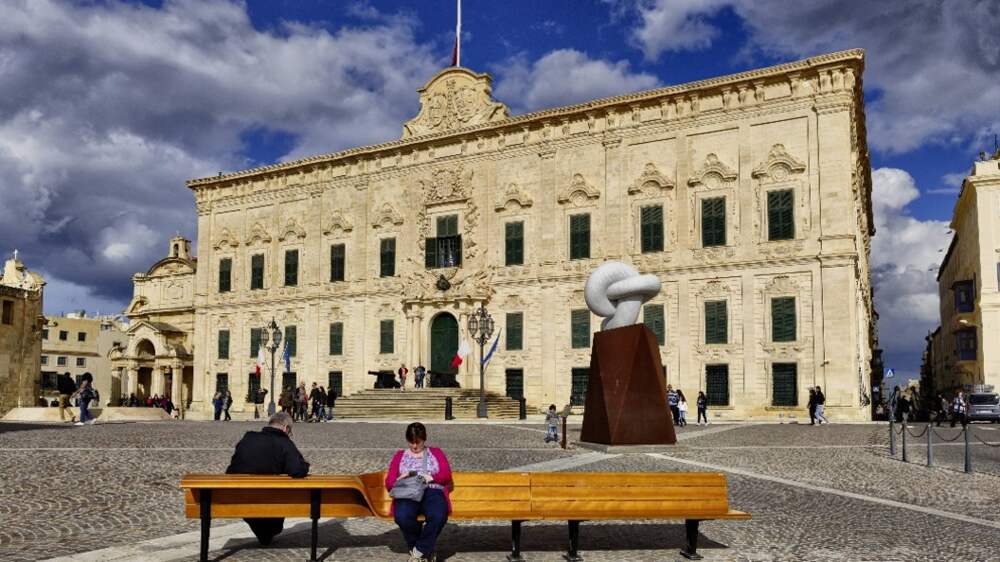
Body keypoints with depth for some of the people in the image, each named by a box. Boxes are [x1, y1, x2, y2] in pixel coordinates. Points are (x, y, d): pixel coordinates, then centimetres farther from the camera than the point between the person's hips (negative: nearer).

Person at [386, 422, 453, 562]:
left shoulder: (436, 452, 23)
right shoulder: (400, 455, 24)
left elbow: (446, 474, 8)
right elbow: (389, 482, 14)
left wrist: (429, 477, -10)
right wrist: (401, 479, -9)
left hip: (432, 492, -1)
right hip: (407, 493, 1)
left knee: (438, 515, -37)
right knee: (402, 516, -36)